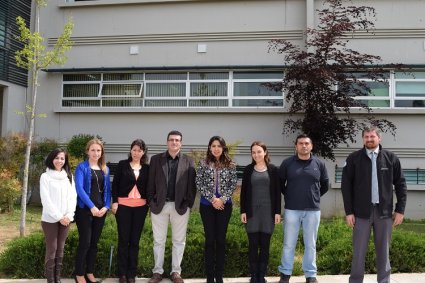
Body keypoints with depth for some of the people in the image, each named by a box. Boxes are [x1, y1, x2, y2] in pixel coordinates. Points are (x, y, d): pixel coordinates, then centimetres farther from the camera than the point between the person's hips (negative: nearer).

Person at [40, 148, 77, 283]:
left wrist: (68, 215, -8)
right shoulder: (45, 176, -3)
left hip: (66, 219, 4)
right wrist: (59, 217, -14)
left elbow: (73, 196, 4)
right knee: (51, 249, -1)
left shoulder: (69, 176, 10)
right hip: (50, 219, -4)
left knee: (60, 249, 9)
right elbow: (46, 200, -10)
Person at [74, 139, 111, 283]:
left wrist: (106, 207, -5)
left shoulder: (105, 169, 11)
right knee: (85, 242, -3)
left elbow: (107, 189, 10)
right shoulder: (82, 167, -4)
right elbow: (79, 188, -14)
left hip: (101, 210, 5)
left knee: (94, 242, 11)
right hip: (85, 210, -5)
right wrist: (92, 206, -20)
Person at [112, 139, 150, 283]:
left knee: (135, 240, 7)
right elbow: (115, 184, 1)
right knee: (123, 239, 3)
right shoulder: (122, 164, 2)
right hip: (123, 205, -1)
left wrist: (150, 203, 3)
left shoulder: (147, 168, 6)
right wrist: (114, 201, -6)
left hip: (140, 207, 2)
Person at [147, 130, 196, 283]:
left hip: (180, 206, 0)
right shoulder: (156, 159, 4)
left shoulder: (188, 161, 4)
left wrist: (189, 204, -5)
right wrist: (151, 202, -2)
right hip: (159, 205, 0)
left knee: (179, 241, 8)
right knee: (158, 241, 9)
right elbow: (151, 182, 4)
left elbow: (192, 184, 1)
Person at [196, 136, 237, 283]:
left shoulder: (230, 164, 1)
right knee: (210, 239, 4)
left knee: (221, 239, 6)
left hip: (224, 205, 1)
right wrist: (212, 199, -12)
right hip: (207, 205, -1)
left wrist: (222, 199, -13)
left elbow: (233, 185, -1)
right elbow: (199, 183, -4)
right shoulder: (203, 163, -1)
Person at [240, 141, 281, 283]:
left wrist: (277, 212, -3)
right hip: (252, 211, 0)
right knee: (253, 245, 4)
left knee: (265, 245, 6)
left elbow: (277, 192, 2)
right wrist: (243, 211, -2)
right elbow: (243, 191, 4)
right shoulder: (248, 169, 4)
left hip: (268, 212, 0)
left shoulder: (273, 169, 2)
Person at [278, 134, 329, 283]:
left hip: (313, 210, 1)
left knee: (310, 244, 10)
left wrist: (314, 197, 13)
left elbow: (325, 185, 15)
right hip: (291, 209, -1)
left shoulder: (319, 164, 2)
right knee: (288, 244, 7)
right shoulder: (287, 163, -1)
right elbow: (280, 183, 9)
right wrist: (288, 196, 9)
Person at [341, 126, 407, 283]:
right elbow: (346, 186, 0)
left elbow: (400, 184, 7)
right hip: (362, 212, -1)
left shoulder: (391, 158, 4)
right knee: (359, 251, 5)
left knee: (383, 251, 12)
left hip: (384, 212, 1)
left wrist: (400, 209, 1)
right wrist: (349, 211, -4)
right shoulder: (354, 158, 0)